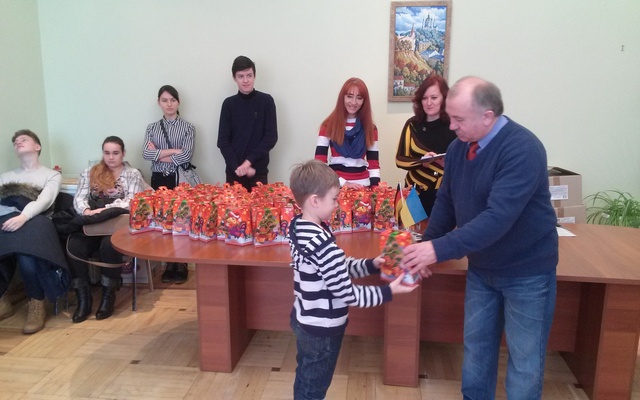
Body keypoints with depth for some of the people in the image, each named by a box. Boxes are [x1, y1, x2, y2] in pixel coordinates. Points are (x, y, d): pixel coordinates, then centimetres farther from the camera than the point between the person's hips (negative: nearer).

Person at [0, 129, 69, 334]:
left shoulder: (52, 175, 20)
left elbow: (44, 201, 0)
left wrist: (23, 217, -21)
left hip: (31, 221, -3)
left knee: (26, 257, -36)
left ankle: (37, 306, -16)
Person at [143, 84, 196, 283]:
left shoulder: (188, 127, 1)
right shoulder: (152, 128, 9)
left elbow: (186, 156, -12)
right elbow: (146, 153, -6)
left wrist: (159, 154, -6)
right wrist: (173, 151, -12)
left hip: (180, 180, -2)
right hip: (159, 180, 3)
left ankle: (181, 265, 11)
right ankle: (169, 264, 15)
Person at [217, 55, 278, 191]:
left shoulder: (266, 101, 0)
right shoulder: (229, 104, 4)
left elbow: (271, 137, -4)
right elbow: (223, 141, 1)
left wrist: (249, 161, -11)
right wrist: (237, 166, -12)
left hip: (258, 171, -1)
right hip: (234, 171, 1)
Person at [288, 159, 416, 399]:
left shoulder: (298, 227, -2)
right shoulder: (323, 244, -32)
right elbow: (346, 293, -25)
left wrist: (370, 265, -3)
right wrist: (388, 292, -17)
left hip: (304, 321, 9)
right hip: (322, 330, -9)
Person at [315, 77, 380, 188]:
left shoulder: (370, 128, 8)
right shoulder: (329, 125, 2)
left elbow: (374, 164, 8)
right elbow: (319, 162, -5)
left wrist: (375, 188, -9)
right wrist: (344, 183, -15)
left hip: (362, 186, 1)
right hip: (336, 186, -1)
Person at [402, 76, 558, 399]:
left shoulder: (523, 149, -26)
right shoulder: (458, 147, -4)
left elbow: (497, 218, -34)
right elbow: (446, 202, 5)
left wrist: (440, 250, -35)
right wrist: (426, 245, -7)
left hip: (526, 271, -6)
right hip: (480, 268, 6)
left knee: (524, 358, 9)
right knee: (476, 346, 19)